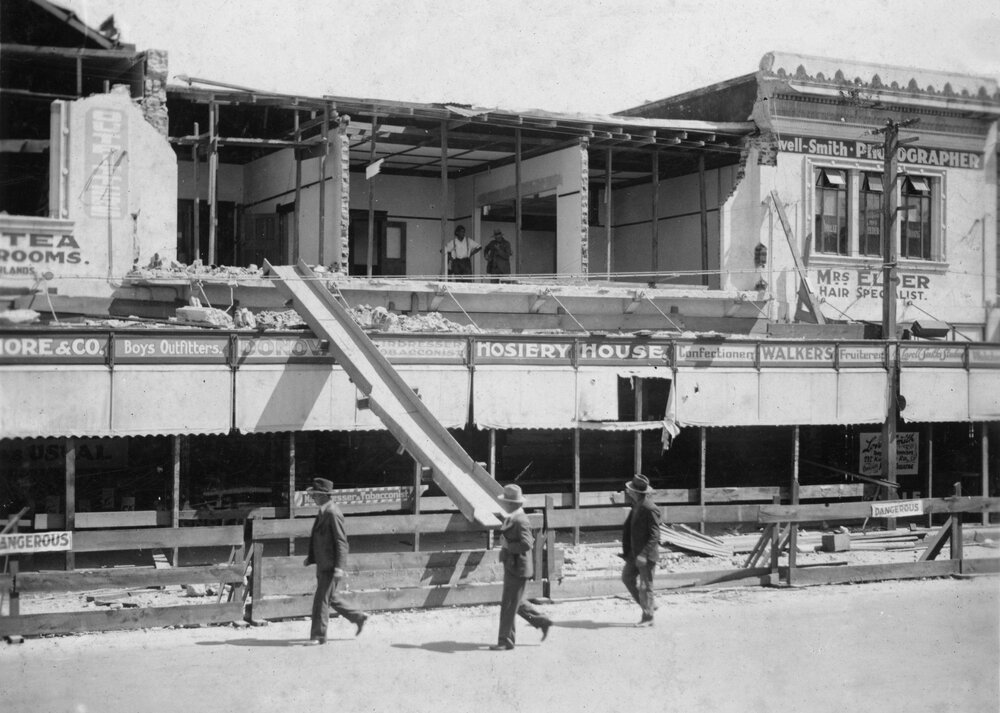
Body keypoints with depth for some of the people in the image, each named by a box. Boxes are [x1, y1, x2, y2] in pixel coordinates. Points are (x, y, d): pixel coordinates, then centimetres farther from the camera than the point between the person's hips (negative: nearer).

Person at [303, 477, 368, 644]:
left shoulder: (332, 513, -18)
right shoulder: (323, 512, 11)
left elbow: (341, 541, -19)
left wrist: (339, 567, -22)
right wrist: (311, 557, 16)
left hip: (330, 566, -10)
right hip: (323, 564, 10)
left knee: (322, 599, -4)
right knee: (330, 597, 17)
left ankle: (319, 635, 4)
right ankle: (358, 617, 27)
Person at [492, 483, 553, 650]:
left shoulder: (520, 521, -21)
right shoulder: (512, 518, 10)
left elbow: (526, 544, -31)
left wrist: (508, 546, -20)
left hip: (517, 568, -10)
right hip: (511, 566, 10)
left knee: (509, 605, -2)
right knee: (515, 602, 19)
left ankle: (506, 641, 7)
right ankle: (541, 621, 27)